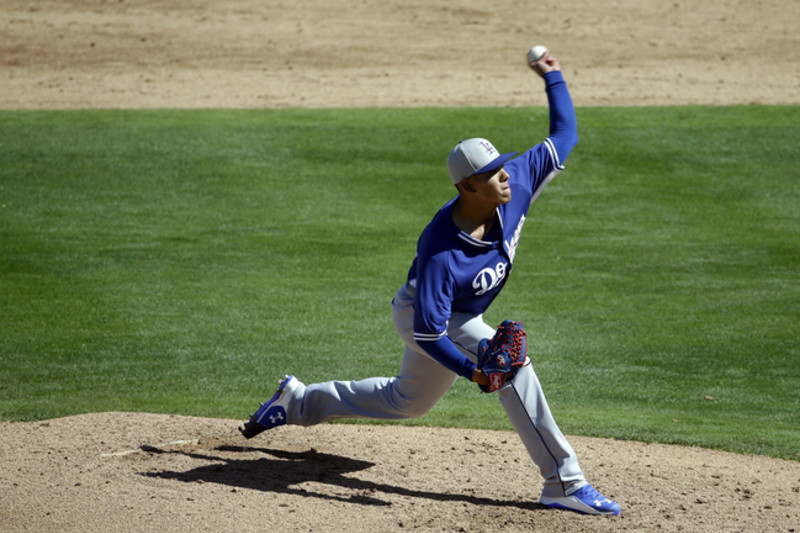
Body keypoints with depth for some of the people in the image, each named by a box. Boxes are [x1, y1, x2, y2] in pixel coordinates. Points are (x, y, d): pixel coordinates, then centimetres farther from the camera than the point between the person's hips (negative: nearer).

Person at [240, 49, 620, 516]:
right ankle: (564, 483, -22)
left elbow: (564, 137, -11)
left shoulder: (516, 184, -23)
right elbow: (429, 330, -34)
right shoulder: (441, 252, -38)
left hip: (456, 318, 8)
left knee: (407, 400, 26)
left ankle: (299, 401, 43)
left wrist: (553, 77, -12)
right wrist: (471, 371, -43)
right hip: (420, 316, -8)